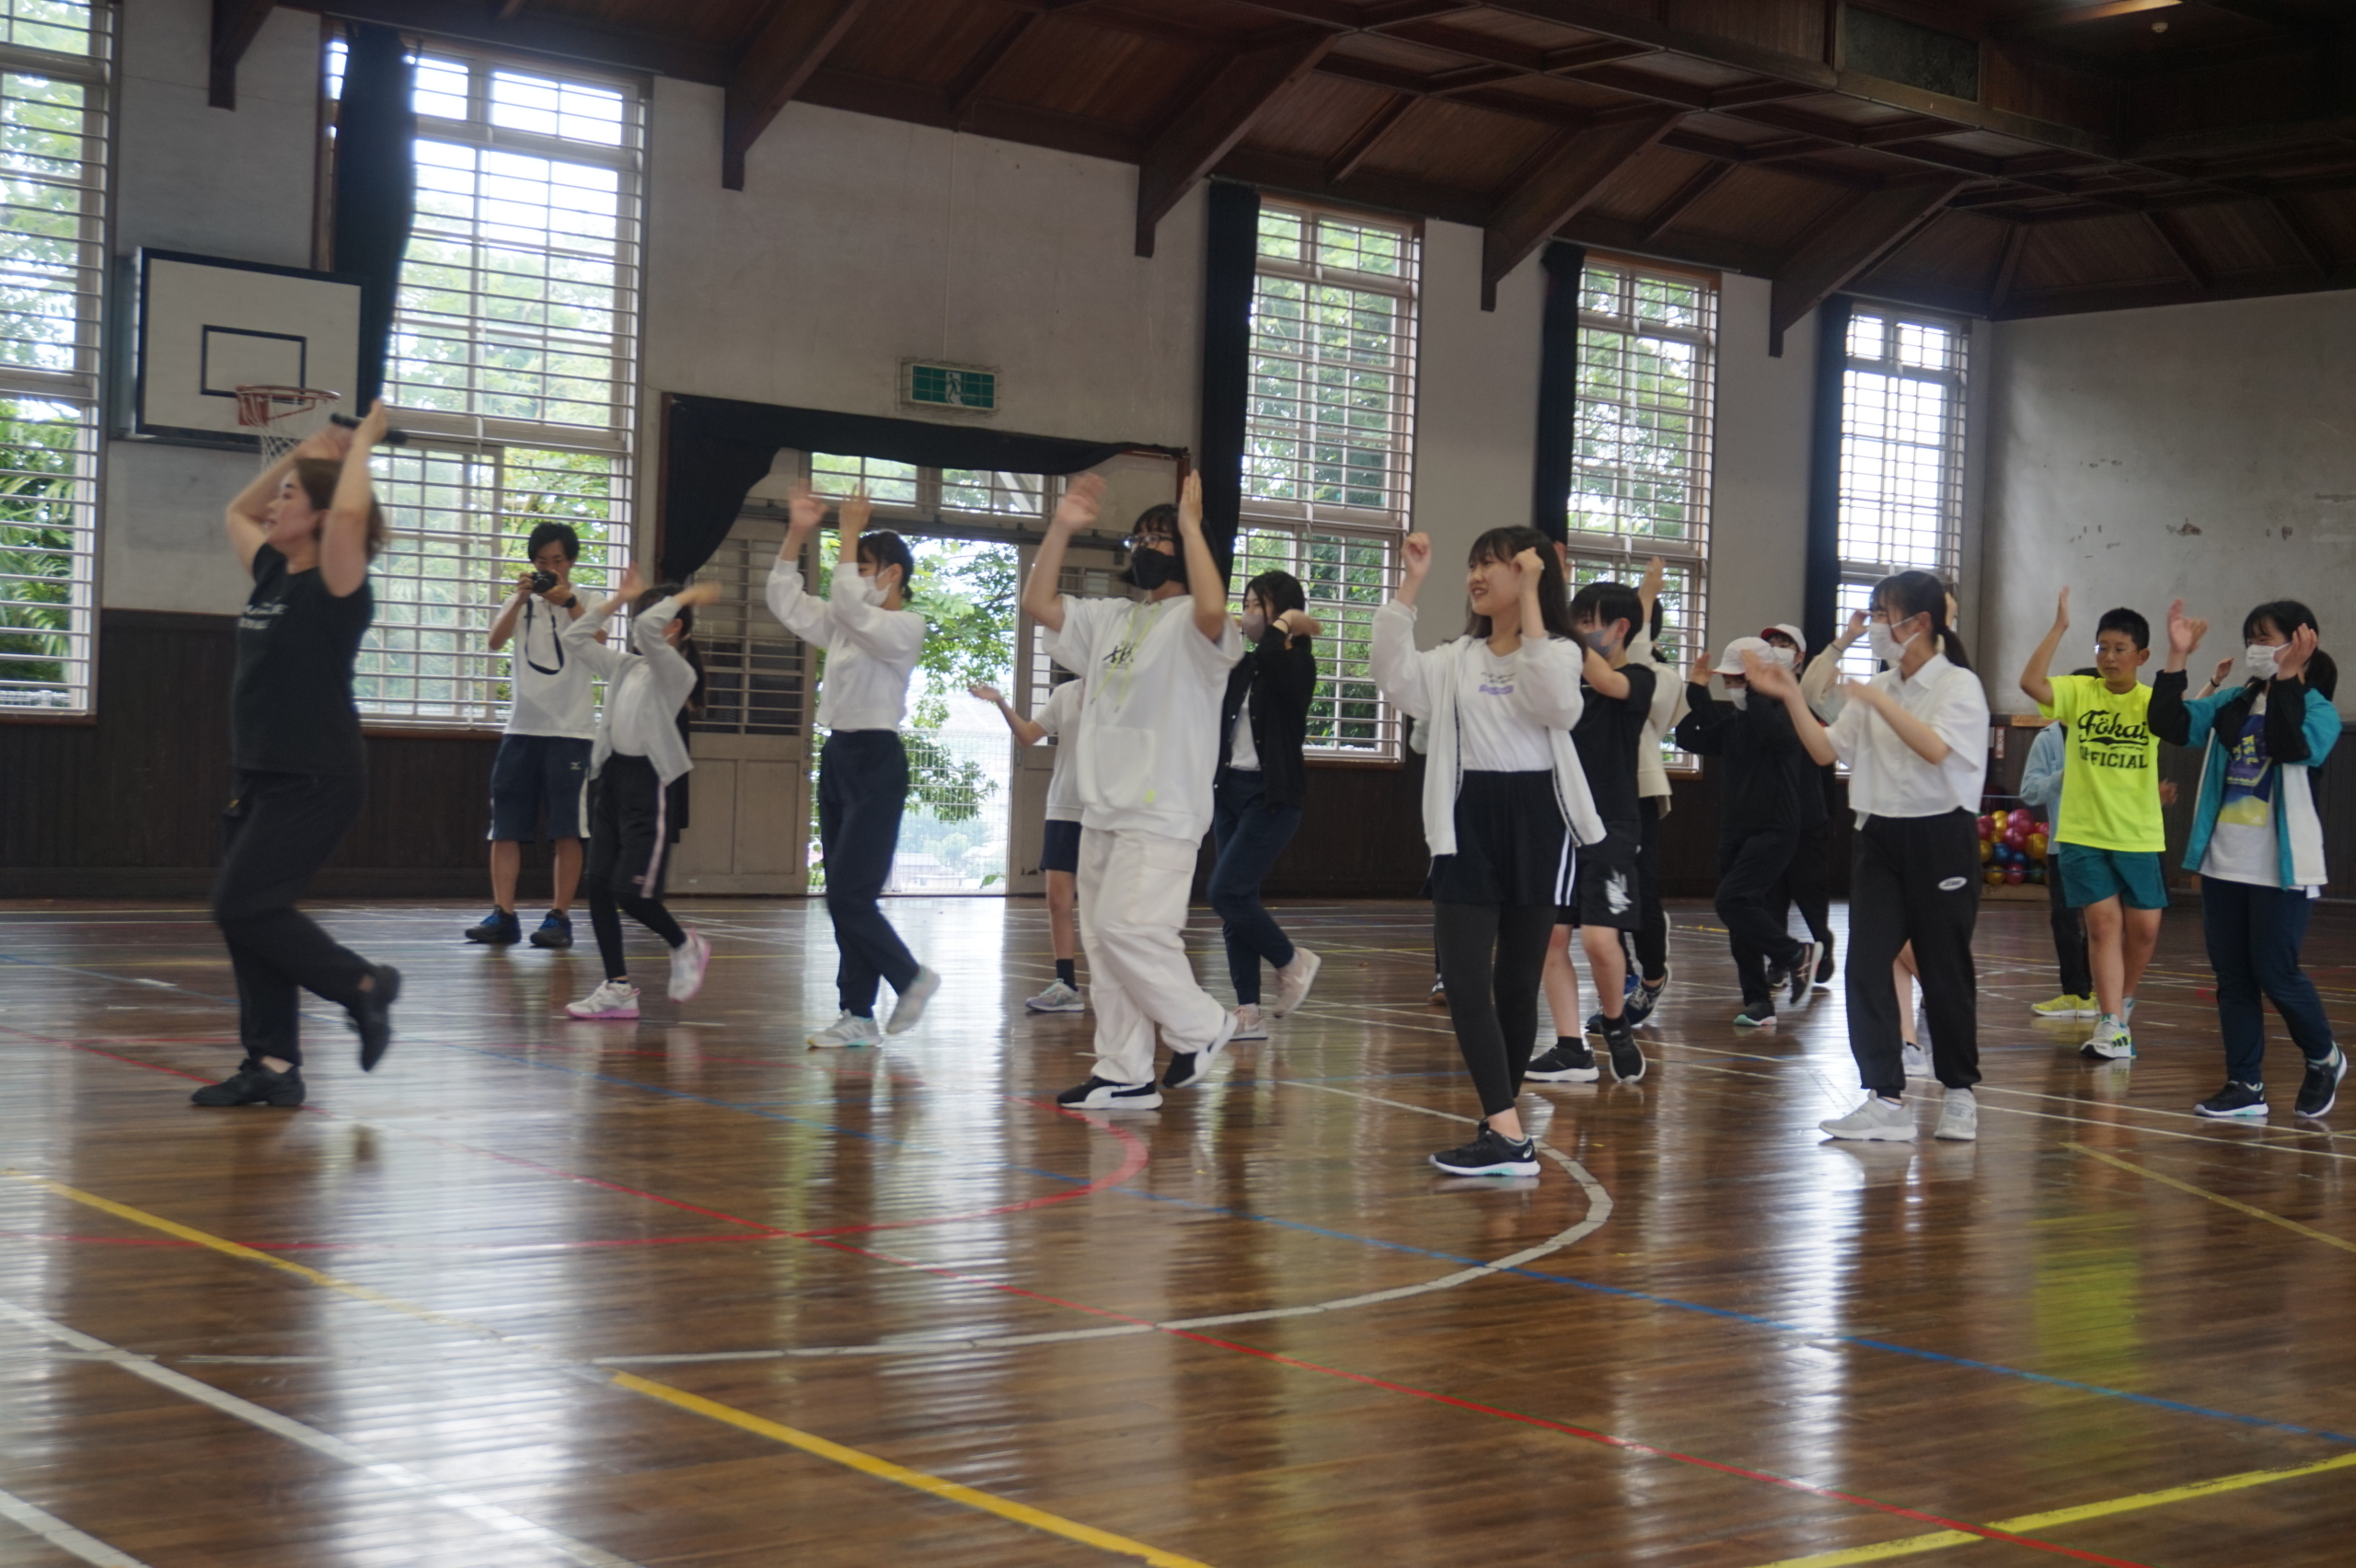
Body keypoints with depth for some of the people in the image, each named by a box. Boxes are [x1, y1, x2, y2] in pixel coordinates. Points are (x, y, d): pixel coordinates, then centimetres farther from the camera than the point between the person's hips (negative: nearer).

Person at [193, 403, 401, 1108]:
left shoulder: (334, 584, -11)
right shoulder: (273, 574, 12)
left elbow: (350, 511, -30)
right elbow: (238, 511, 28)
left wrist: (363, 441, -15)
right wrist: (302, 452, 21)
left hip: (317, 779, -9)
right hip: (263, 775, 9)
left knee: (244, 907, -13)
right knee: (247, 916, 6)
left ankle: (363, 982, 3)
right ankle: (272, 1066, 11)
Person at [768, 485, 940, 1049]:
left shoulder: (905, 626, -10)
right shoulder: (846, 623, 14)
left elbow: (848, 603, -26)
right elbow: (785, 601, 15)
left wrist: (849, 534, -22)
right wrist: (796, 534, 7)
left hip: (876, 760, -9)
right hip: (837, 755, 9)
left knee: (849, 894, -11)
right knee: (844, 898, 7)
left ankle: (911, 977, 9)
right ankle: (858, 1017, 10)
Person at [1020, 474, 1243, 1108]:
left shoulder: (1192, 624, -6)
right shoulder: (1109, 619, 18)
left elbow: (1213, 609, -30)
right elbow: (1038, 604, 13)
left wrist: (1191, 525, -24)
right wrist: (1062, 528, 6)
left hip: (1163, 812, -8)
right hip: (1102, 808, 8)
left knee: (1129, 927, -17)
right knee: (1102, 938, 7)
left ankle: (1201, 1025, 4)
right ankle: (1123, 1074, 13)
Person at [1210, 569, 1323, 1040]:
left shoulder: (1296, 663, -9)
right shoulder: (1244, 665, 13)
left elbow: (1269, 661, -29)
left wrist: (1286, 623, -14)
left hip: (1270, 797, -8)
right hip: (1231, 789, 8)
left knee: (1227, 893, -14)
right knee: (1235, 900, 5)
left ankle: (1293, 962, 9)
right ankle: (1248, 1013, 8)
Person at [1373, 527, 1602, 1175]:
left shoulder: (1559, 652, 2)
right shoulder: (1456, 659, 12)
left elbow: (1557, 706, -20)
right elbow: (1395, 678, -5)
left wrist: (1529, 601, -21)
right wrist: (1409, 587, -8)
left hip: (1536, 819, -3)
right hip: (1468, 820, 3)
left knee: (1518, 980, 6)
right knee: (1464, 980, -11)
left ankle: (1502, 1127, 14)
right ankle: (1507, 1134, -13)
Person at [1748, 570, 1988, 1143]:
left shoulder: (1959, 685, -6)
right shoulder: (1876, 689, 11)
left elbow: (1935, 749, -23)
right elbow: (1826, 750, 8)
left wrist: (1877, 701, -24)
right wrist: (1790, 697, -3)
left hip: (1940, 837, -5)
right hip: (1879, 837, 5)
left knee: (1944, 969, 4)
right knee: (1866, 965, -7)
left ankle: (1960, 1092, 21)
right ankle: (1886, 1099, -6)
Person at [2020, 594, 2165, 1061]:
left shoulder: (2152, 701, 0)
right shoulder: (2079, 692, -1)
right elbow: (2031, 682, -17)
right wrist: (2059, 627, -22)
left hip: (2139, 836, 1)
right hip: (2082, 833, -1)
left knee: (2144, 928, 4)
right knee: (2104, 922, -5)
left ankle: (2119, 1004, 30)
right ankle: (2111, 1026, -1)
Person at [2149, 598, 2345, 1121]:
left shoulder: (2318, 710, -6)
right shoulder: (2232, 703, 9)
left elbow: (2291, 746, -27)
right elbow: (2170, 725, -2)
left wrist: (2288, 676, -29)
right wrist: (2177, 657, -10)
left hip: (2283, 869, -6)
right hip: (2224, 864, 6)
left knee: (2275, 974, -3)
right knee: (2232, 978, 6)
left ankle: (2324, 1059, 22)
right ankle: (2245, 1084, 12)